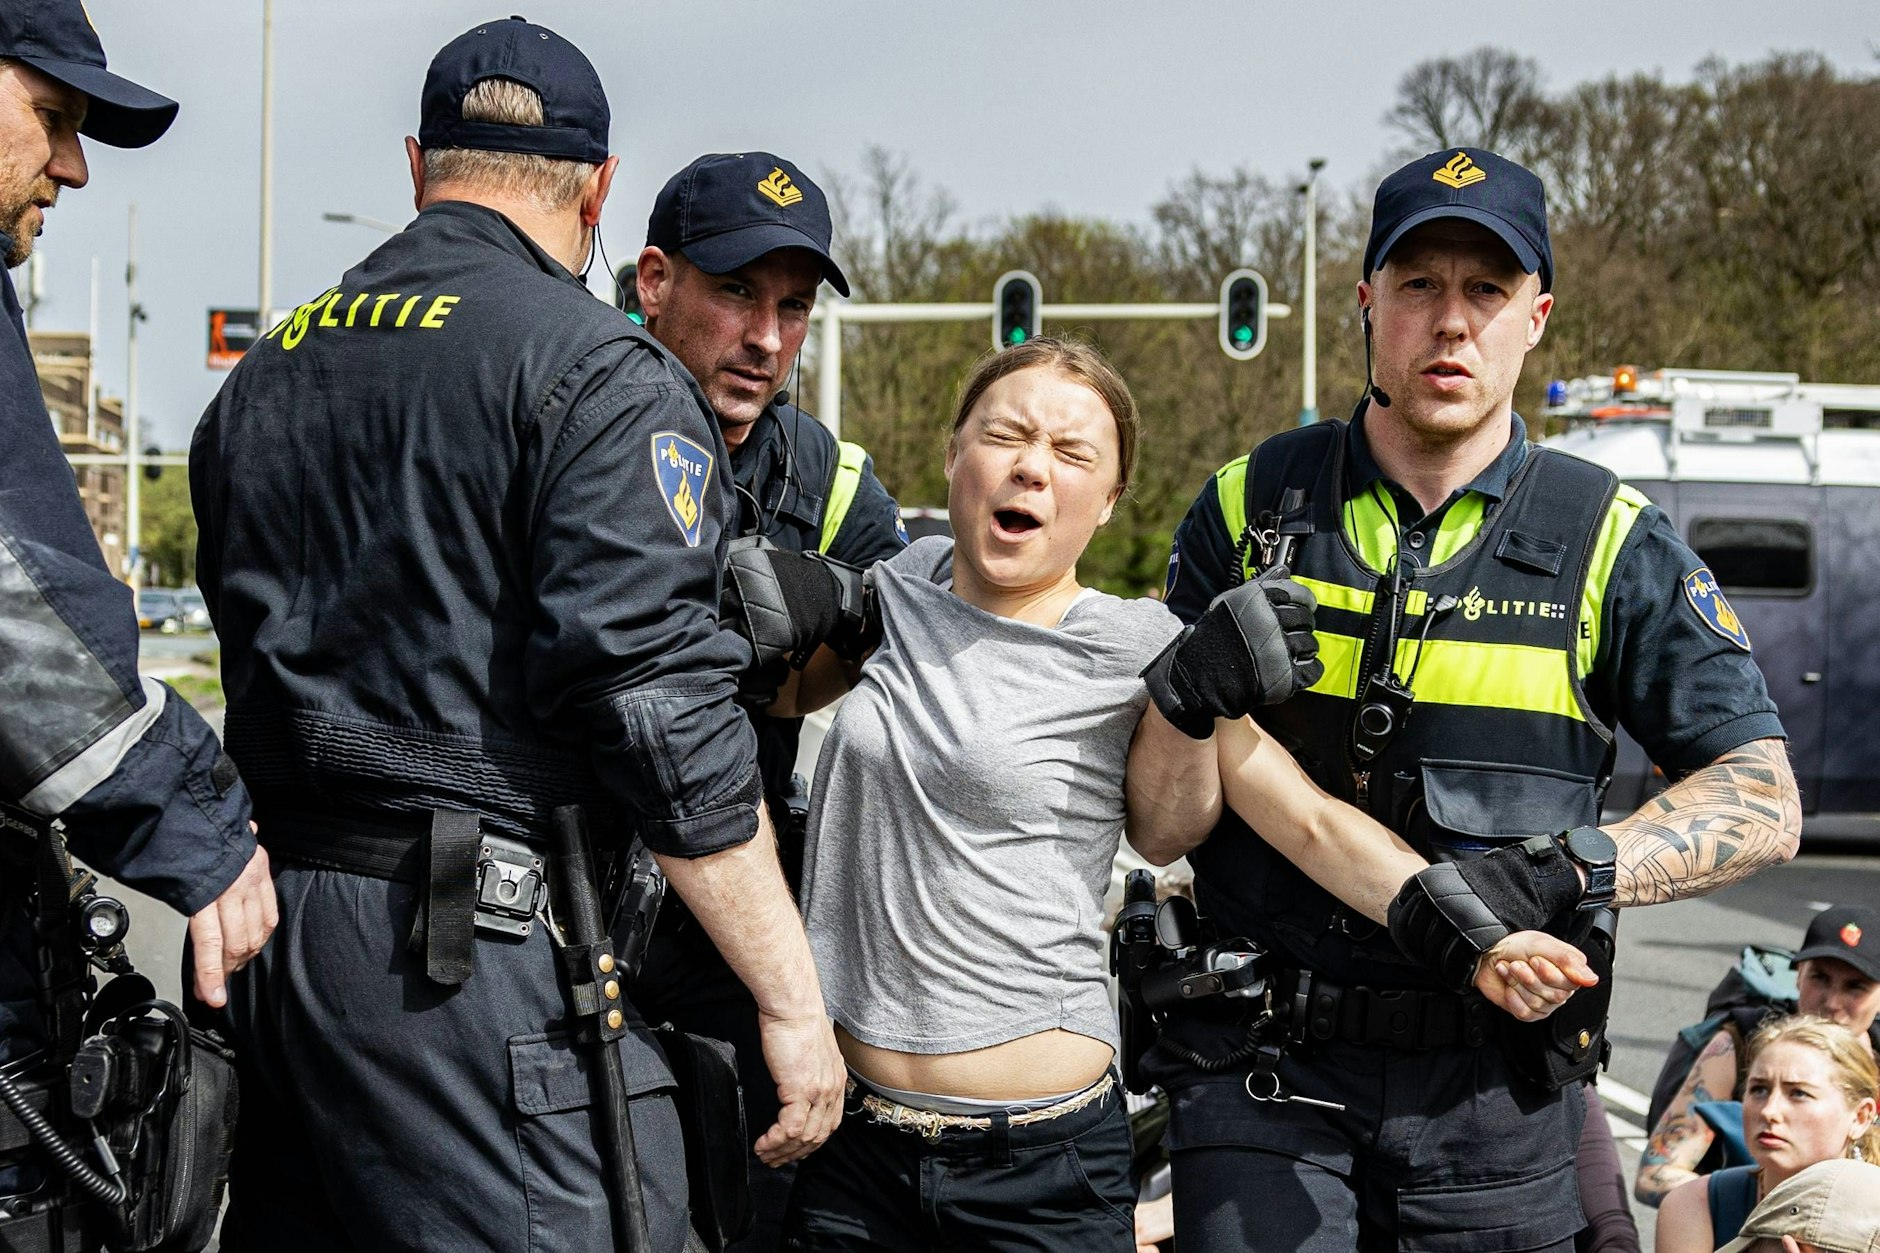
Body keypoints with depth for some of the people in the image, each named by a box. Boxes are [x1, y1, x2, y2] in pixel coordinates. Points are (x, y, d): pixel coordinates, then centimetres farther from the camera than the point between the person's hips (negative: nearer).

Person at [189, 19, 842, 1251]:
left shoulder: (261, 374, 17)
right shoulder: (599, 372, -7)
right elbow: (662, 707, -15)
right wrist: (794, 998, -11)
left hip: (266, 934, 8)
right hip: (475, 958, -8)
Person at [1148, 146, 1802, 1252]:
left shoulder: (1610, 546, 3)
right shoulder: (1252, 509, 4)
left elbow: (1764, 803, -2)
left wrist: (1561, 871, -17)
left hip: (1495, 1085, 0)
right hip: (1267, 1065, 0)